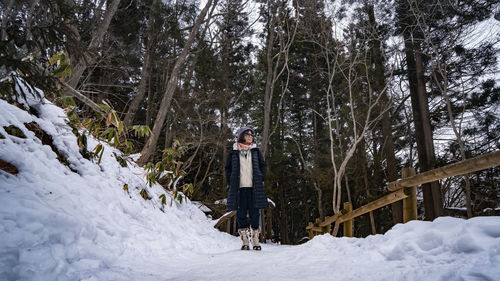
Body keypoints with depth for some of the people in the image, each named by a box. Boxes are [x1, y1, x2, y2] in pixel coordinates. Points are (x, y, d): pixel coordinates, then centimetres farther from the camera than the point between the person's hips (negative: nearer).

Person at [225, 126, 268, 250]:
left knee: (254, 212, 2)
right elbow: (228, 169, 10)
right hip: (239, 188, -1)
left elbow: (262, 166, 15)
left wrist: (261, 180, 3)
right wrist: (231, 184, 1)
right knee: (241, 213, 1)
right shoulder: (233, 152, 7)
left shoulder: (256, 151, 12)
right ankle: (245, 242, 9)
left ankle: (255, 240, 11)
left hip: (254, 187, 1)